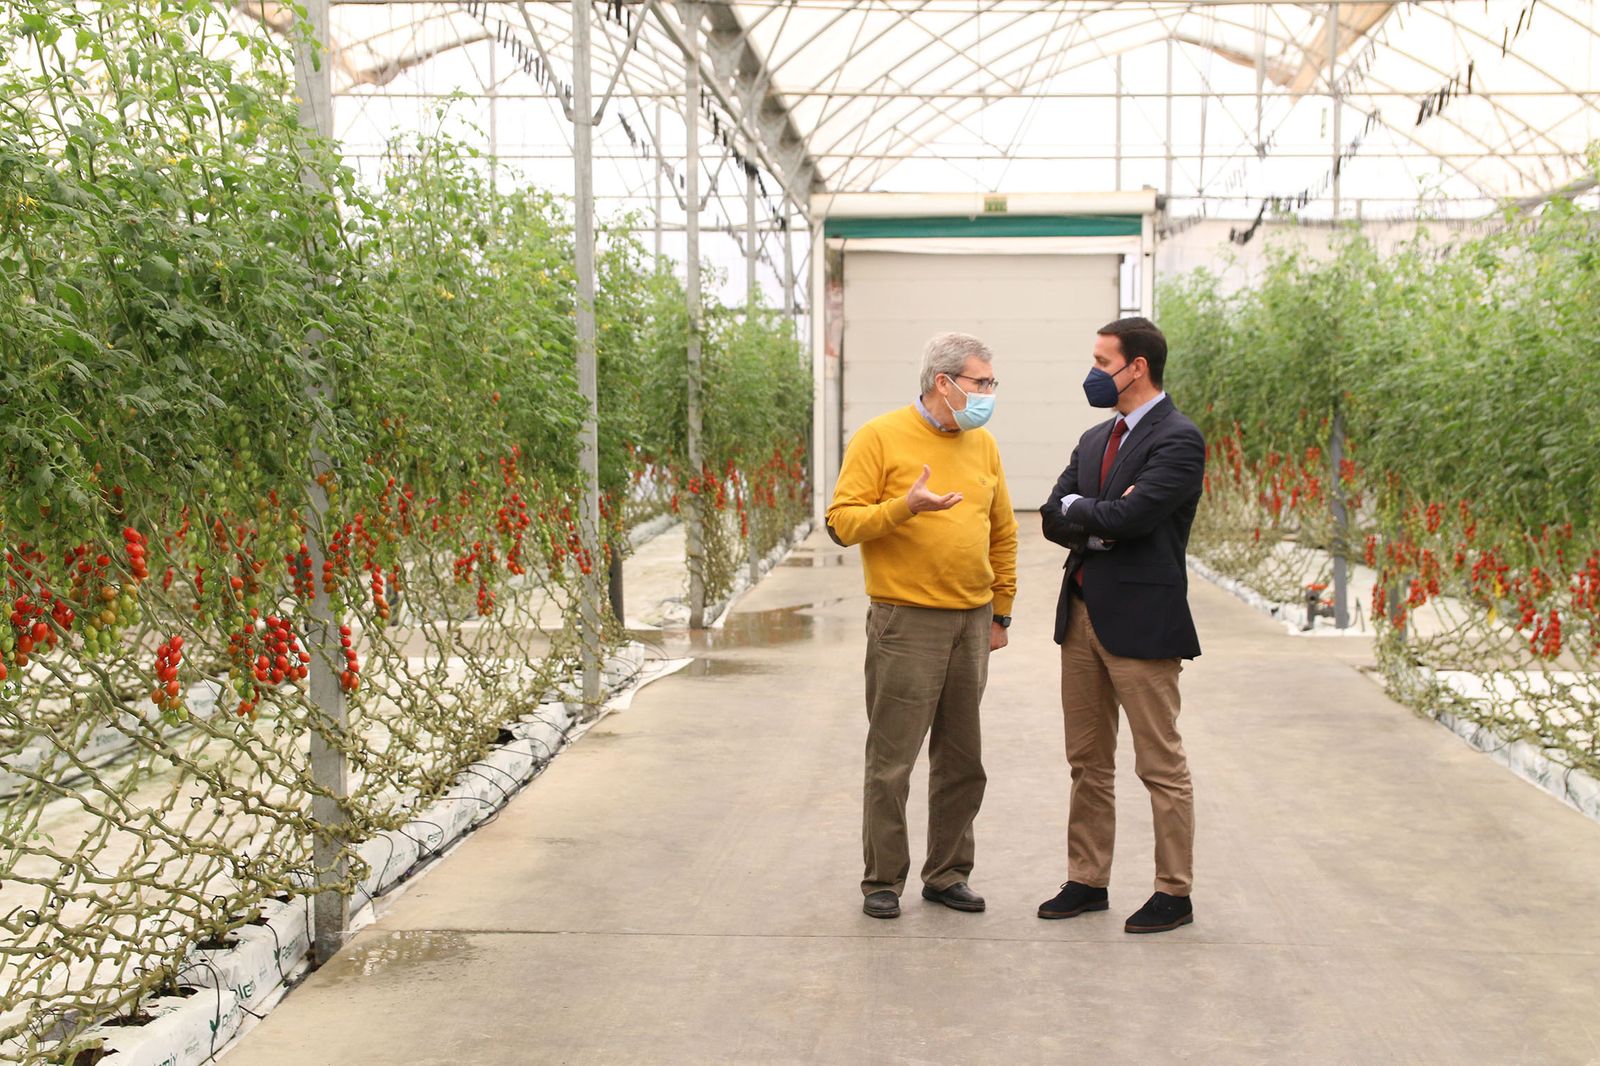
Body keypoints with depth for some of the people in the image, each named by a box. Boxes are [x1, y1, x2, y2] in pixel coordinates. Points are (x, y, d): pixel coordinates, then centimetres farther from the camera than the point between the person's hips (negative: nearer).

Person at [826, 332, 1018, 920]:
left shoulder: (982, 444, 11)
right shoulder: (881, 437, -5)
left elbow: (1003, 533, 18)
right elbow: (842, 522, -10)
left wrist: (1000, 612, 16)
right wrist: (905, 507, -24)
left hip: (972, 623, 6)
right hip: (907, 622, -5)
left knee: (963, 761, 11)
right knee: (892, 761, 0)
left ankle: (948, 874, 24)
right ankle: (882, 881, 12)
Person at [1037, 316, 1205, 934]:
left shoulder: (1177, 440, -11)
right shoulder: (1095, 440, 15)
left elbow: (1128, 517, -22)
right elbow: (1054, 518, 7)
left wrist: (1078, 509, -4)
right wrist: (1103, 523, -12)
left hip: (1141, 621, -8)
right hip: (1082, 615, 8)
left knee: (1161, 765, 2)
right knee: (1088, 762, 14)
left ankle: (1174, 894, 12)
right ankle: (1087, 882, 24)